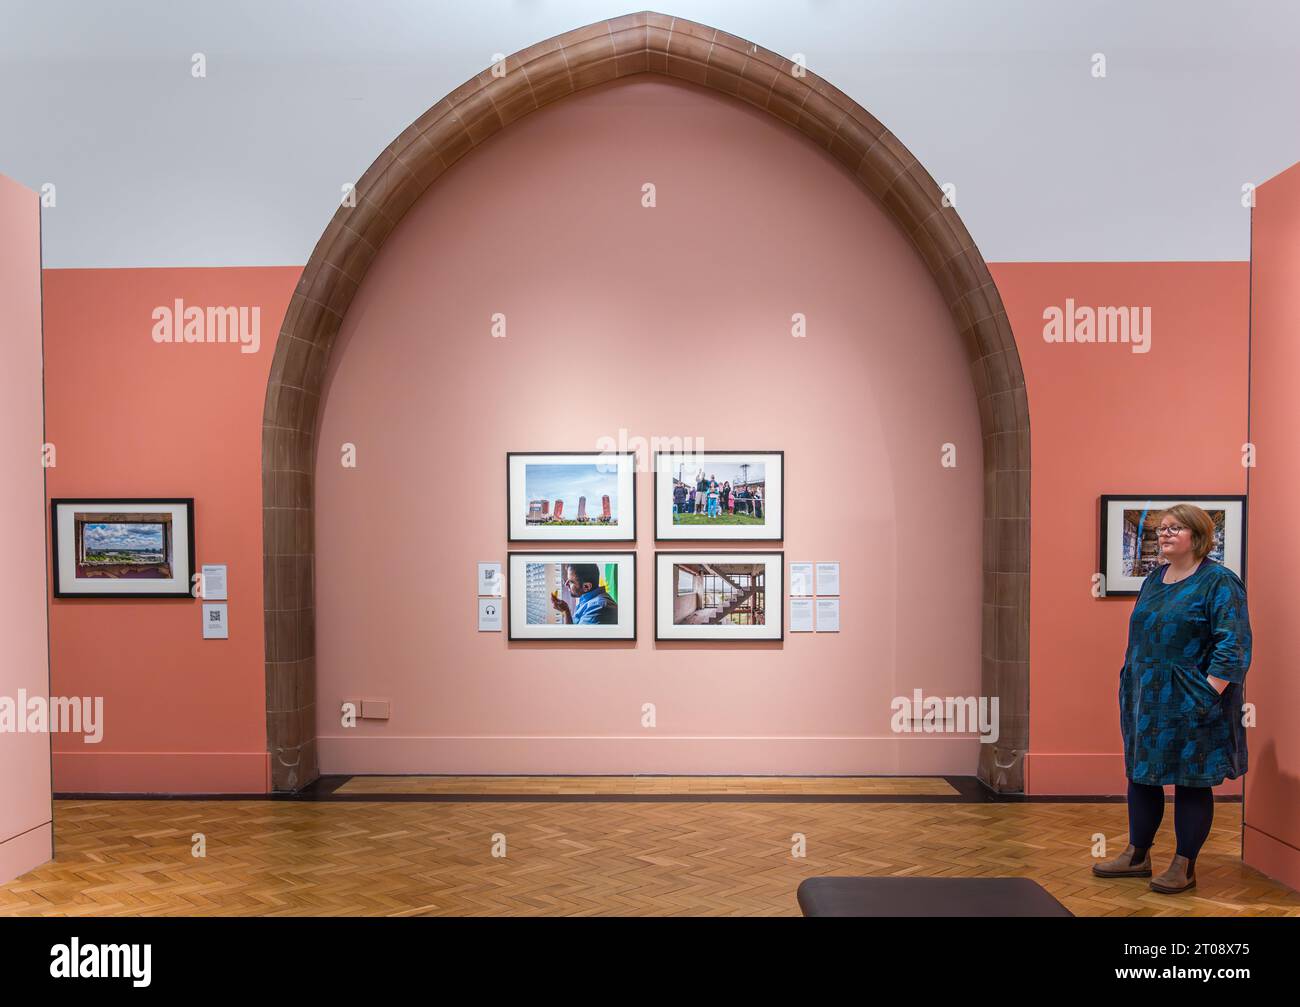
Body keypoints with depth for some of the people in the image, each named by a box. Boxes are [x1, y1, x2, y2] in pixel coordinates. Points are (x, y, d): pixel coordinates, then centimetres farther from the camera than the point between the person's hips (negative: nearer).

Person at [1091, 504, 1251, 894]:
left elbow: (1233, 646, -16)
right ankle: (1137, 855, 26)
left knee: (1191, 783, 5)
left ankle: (1184, 867, 18)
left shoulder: (1218, 582, -10)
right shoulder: (1154, 580, 11)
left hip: (1189, 706, -7)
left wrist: (1207, 695, -20)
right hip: (1147, 701, 7)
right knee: (1141, 776, 13)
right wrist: (1130, 689, 14)